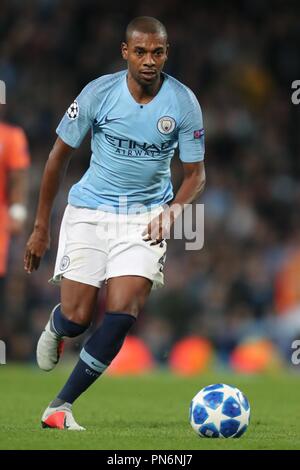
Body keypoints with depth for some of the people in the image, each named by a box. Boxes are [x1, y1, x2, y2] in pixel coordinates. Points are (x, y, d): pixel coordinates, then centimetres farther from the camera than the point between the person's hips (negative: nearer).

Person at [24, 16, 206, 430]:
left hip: (146, 216, 0)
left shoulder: (183, 102, -8)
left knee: (123, 314, -16)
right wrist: (41, 228, 2)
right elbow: (59, 156, 1)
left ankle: (60, 406, -4)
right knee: (76, 319, -7)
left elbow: (195, 173, 2)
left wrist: (174, 209, -19)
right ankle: (54, 327, 34)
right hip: (90, 210, 0)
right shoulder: (98, 93, -9)